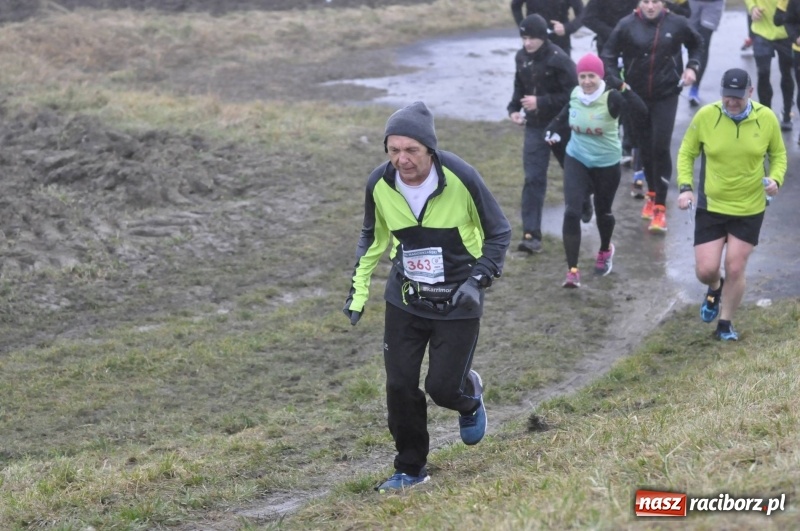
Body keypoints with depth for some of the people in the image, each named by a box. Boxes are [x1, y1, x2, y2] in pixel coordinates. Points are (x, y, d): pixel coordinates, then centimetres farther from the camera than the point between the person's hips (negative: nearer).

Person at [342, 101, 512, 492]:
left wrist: (479, 279, -19)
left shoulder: (460, 179, -21)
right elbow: (373, 237, 10)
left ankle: (470, 397, 33)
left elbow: (499, 233, -8)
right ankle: (410, 468, 21)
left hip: (457, 303, -3)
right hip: (404, 300, 3)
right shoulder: (379, 184, -11)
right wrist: (358, 288, 7)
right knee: (400, 386, 1)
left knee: (444, 387, -6)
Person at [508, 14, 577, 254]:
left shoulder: (559, 60, -19)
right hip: (535, 126, 4)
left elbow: (572, 95, -20)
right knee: (533, 179, -7)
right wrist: (514, 108, -1)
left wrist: (541, 102, -25)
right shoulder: (522, 57, 0)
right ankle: (531, 234, -11)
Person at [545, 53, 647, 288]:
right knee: (571, 212, -13)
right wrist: (554, 129, 7)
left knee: (603, 211, 17)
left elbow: (641, 110, -39)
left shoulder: (611, 98, -22)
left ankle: (605, 251, 50)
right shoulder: (575, 95, -8)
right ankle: (572, 270, -10)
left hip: (606, 164, -2)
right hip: (576, 160, 2)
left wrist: (624, 89, -47)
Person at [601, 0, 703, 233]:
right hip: (636, 95, 1)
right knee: (644, 147, 12)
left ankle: (660, 207, -3)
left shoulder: (676, 24, -7)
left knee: (661, 147, -9)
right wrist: (616, 83, -13)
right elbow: (608, 55, -1)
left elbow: (696, 43, 13)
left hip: (666, 96, -1)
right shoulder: (627, 25, -9)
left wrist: (692, 66, -1)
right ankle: (651, 193, 36)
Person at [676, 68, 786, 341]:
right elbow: (686, 153, 1)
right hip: (710, 207, 0)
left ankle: (725, 324, 24)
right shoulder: (705, 116, -11)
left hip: (750, 209, 0)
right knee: (705, 270, 0)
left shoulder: (766, 118, -9)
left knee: (735, 270, 2)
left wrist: (775, 178, -12)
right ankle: (715, 289, 38)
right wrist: (685, 186, -12)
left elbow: (778, 154, 7)